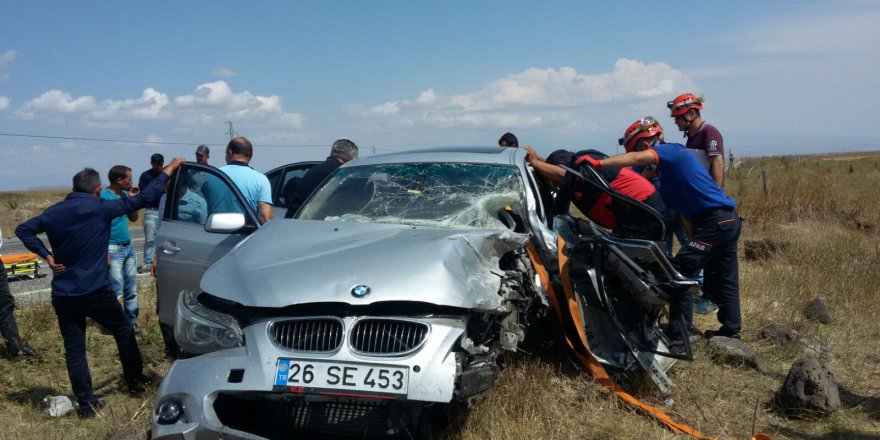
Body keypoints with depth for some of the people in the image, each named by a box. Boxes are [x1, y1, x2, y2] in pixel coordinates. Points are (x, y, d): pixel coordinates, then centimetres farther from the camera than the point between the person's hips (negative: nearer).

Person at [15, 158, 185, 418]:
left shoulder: (54, 212, 6)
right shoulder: (101, 208, -9)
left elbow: (23, 230, 11)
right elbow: (144, 199, -9)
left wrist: (47, 256, 4)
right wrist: (169, 169, 0)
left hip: (62, 296, 4)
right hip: (94, 291, -4)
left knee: (74, 349, 8)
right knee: (124, 331, 17)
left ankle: (86, 404, 11)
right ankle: (136, 381, 26)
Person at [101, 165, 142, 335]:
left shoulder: (124, 194, 10)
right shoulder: (103, 197, -14)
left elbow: (134, 218, 19)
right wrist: (104, 253, -19)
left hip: (129, 247, 8)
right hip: (113, 249, -8)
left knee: (131, 290, 9)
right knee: (116, 291, -5)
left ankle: (132, 322, 16)